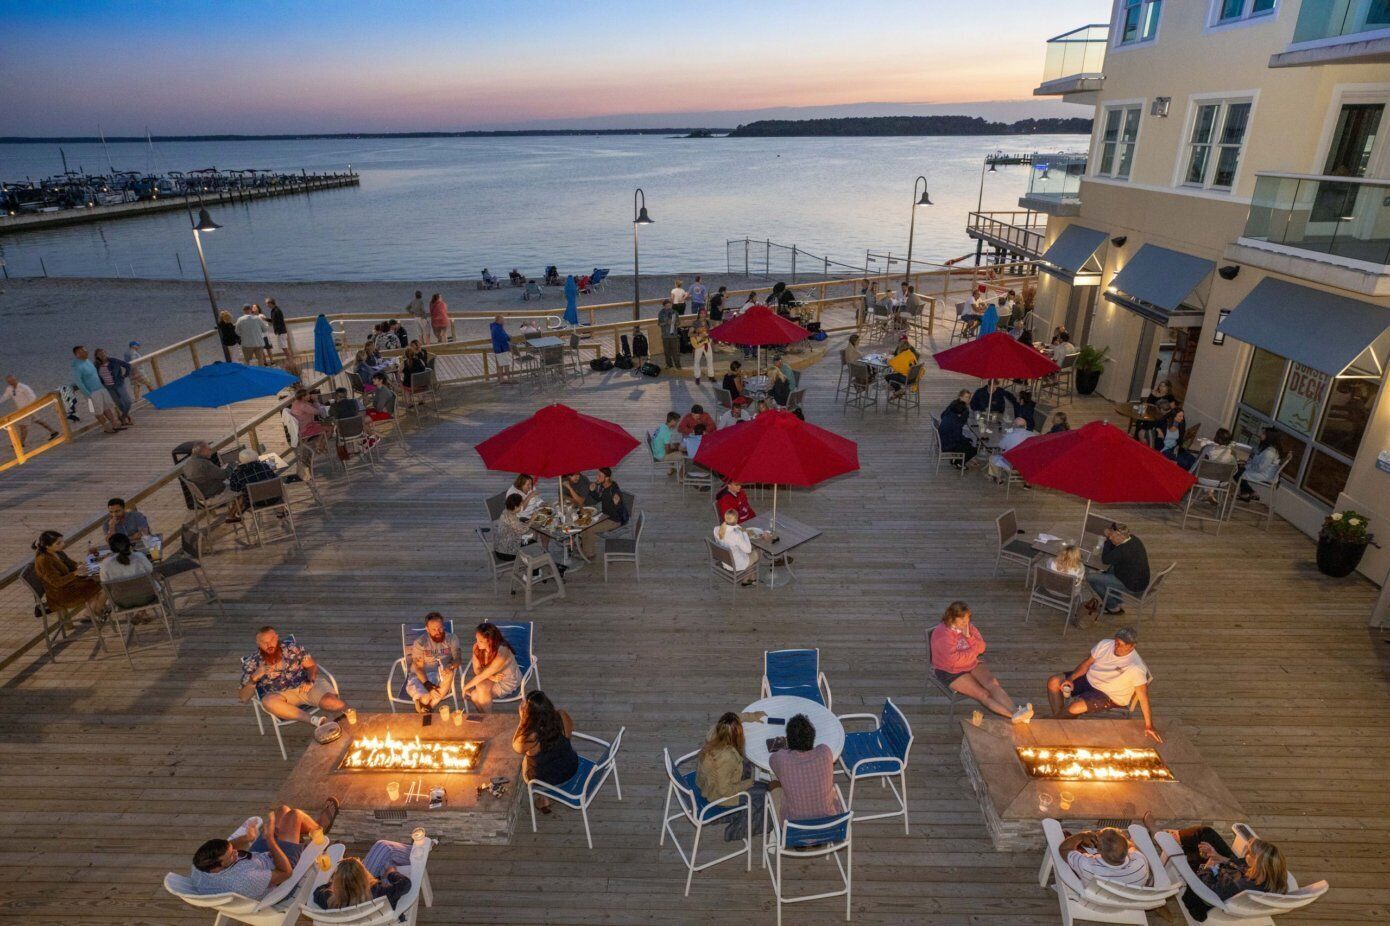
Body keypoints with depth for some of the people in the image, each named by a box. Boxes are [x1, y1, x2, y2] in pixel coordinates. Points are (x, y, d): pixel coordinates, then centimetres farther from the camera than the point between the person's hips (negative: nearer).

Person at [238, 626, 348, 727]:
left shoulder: (291, 647, 1)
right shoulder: (251, 663, -3)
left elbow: (312, 665, 9)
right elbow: (243, 697, -3)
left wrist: (310, 681, -12)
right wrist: (254, 678, -21)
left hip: (305, 685, 0)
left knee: (330, 701, -30)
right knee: (268, 701, -37)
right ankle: (314, 719, -42)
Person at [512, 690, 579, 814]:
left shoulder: (530, 736, -33)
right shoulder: (562, 716, -25)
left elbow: (516, 747, -9)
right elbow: (571, 728, 0)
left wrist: (522, 720, -12)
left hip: (547, 780, -2)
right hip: (571, 770, 2)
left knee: (525, 762, 28)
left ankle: (543, 800, 38)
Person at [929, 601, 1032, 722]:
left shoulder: (968, 626, 0)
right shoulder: (942, 634, -22)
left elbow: (981, 647, 0)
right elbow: (955, 660, -26)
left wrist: (968, 636, -19)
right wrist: (974, 650, -12)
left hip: (972, 664, 6)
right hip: (950, 672, -6)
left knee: (992, 683, -22)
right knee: (983, 694, -22)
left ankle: (1016, 710, -38)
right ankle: (1015, 716, -32)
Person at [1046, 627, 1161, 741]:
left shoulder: (1135, 667, -25)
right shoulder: (1105, 644, -9)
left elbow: (1143, 696, -20)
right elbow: (1087, 663, 1)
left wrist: (1149, 726, -17)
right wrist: (1071, 678, -12)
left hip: (1108, 696, -6)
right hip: (1088, 679, 6)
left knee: (1075, 707, -28)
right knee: (1053, 682, -9)